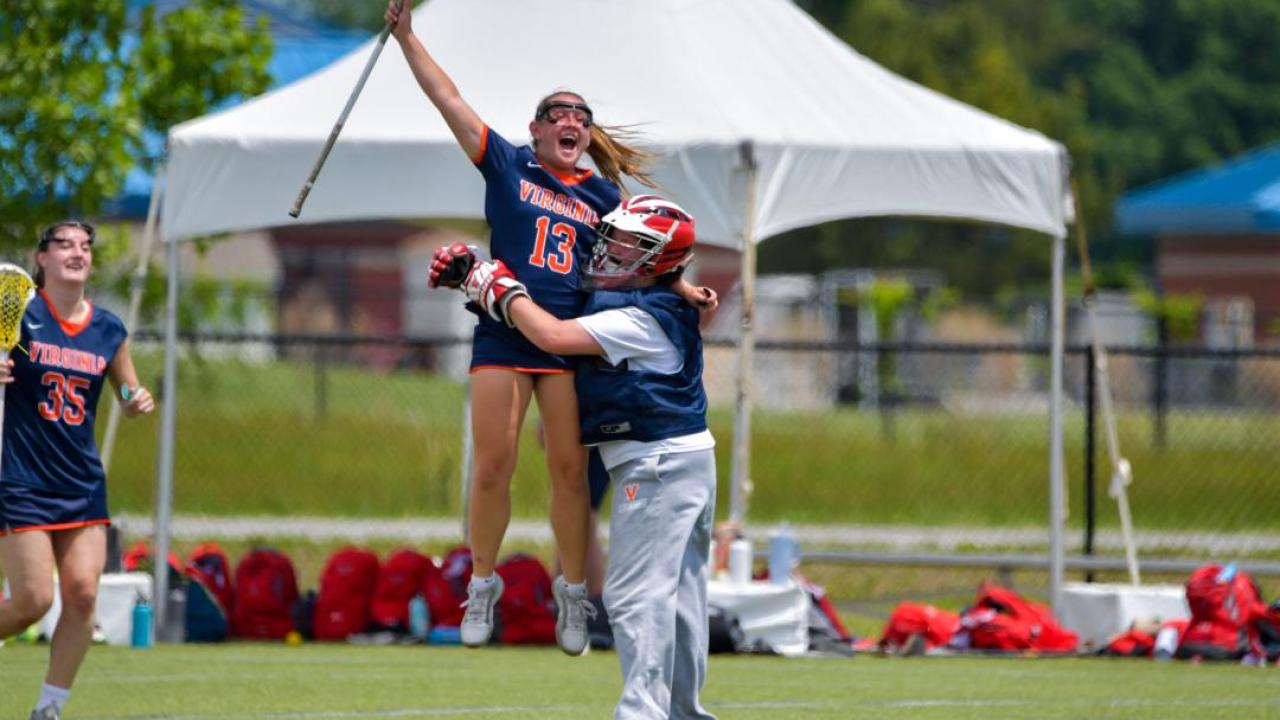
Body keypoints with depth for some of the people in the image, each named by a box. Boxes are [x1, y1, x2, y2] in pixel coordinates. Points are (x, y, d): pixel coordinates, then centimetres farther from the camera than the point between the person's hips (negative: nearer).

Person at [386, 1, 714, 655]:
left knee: (570, 471, 0)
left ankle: (573, 590, 14)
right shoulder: (508, 166, 6)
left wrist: (683, 289, 4)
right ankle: (483, 583, 13)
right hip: (503, 337, -2)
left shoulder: (603, 194, 12)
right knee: (492, 468, -4)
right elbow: (449, 102, 3)